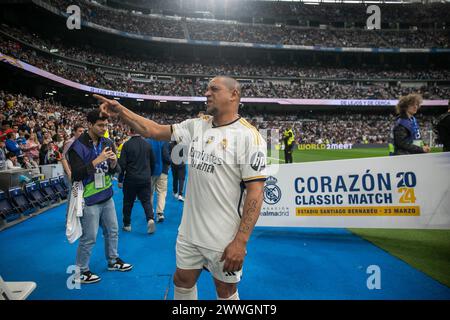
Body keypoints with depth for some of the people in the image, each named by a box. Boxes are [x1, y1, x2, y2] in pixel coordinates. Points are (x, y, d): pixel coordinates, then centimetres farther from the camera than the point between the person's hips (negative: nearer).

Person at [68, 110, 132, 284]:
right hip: (89, 200, -6)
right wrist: (97, 160, -27)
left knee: (112, 231, 18)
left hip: (107, 197, 7)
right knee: (89, 238, 2)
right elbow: (76, 175, -20)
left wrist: (113, 163, -15)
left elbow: (116, 170, 8)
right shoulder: (78, 146, -15)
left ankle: (113, 261, 38)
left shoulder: (108, 143, 3)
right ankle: (81, 272, 21)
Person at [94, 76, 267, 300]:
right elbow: (155, 131, 7)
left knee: (225, 290, 15)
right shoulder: (197, 125, 3)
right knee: (182, 281, 20)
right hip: (190, 230, 6)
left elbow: (255, 192, -19)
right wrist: (121, 111, -6)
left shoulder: (248, 136, -16)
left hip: (225, 238, -5)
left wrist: (240, 241, -21)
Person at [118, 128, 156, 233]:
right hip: (145, 179, 2)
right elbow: (153, 162, 10)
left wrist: (120, 180, 0)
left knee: (128, 202, 12)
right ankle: (150, 219, -15)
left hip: (131, 179, -2)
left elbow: (122, 164, -10)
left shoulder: (127, 145, -9)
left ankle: (127, 225, 22)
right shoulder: (147, 144, 2)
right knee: (146, 200, 8)